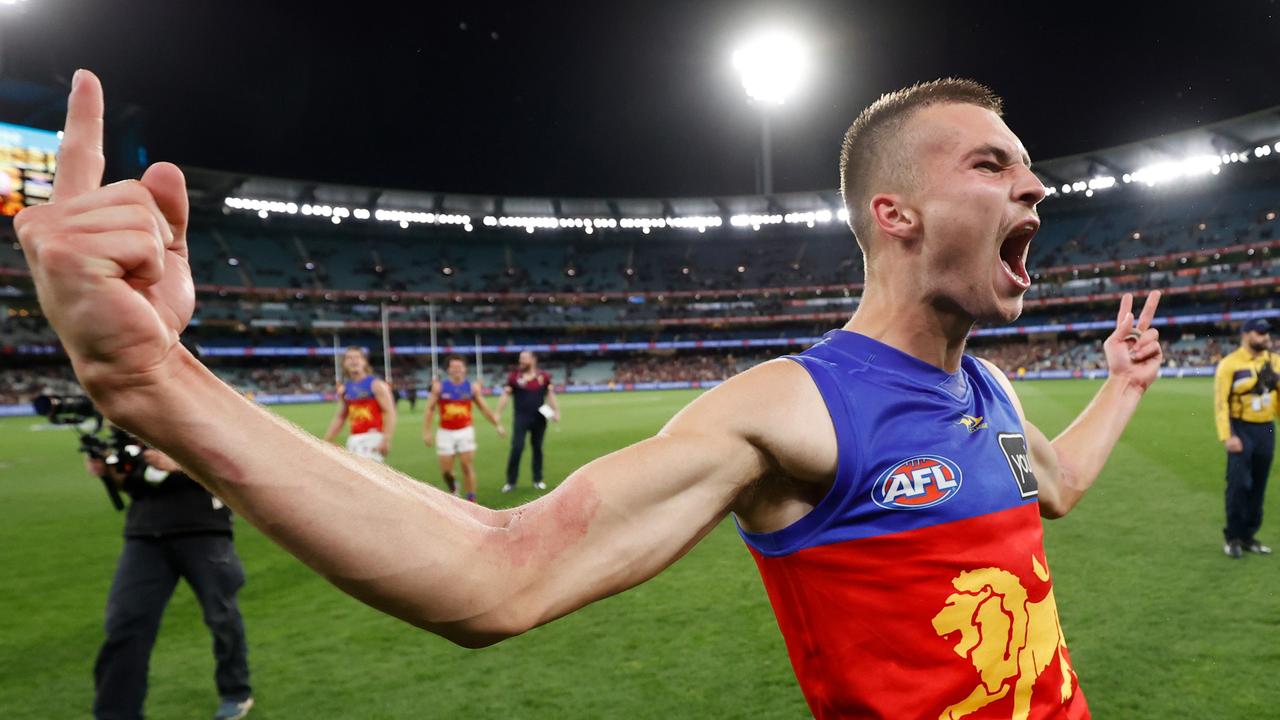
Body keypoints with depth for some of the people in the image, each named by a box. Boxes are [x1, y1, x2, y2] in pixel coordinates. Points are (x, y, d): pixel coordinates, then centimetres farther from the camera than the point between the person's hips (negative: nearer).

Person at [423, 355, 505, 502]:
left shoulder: (472, 387, 0)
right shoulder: (439, 387, -3)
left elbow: (484, 408, 6)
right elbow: (430, 410, 1)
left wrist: (498, 425, 1)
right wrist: (426, 432, -5)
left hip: (465, 431, 0)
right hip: (445, 432, 0)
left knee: (468, 467, -3)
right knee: (445, 470, 2)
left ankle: (471, 500, 6)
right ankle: (453, 489, 33)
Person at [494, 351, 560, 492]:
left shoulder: (544, 376, 3)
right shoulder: (514, 377, -1)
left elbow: (551, 394, 9)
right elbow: (505, 395, 0)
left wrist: (556, 411, 1)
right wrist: (498, 414, -5)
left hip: (539, 418, 2)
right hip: (521, 418, -2)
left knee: (537, 448, 10)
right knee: (516, 449, -6)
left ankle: (538, 480, 21)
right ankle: (511, 482, 5)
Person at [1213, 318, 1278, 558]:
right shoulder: (1230, 364, -10)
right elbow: (1220, 402, -12)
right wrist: (1227, 436, -18)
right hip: (1242, 430, -5)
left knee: (1258, 486, 11)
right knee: (1239, 484, -7)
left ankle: (1248, 536, 22)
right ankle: (1232, 537, 8)